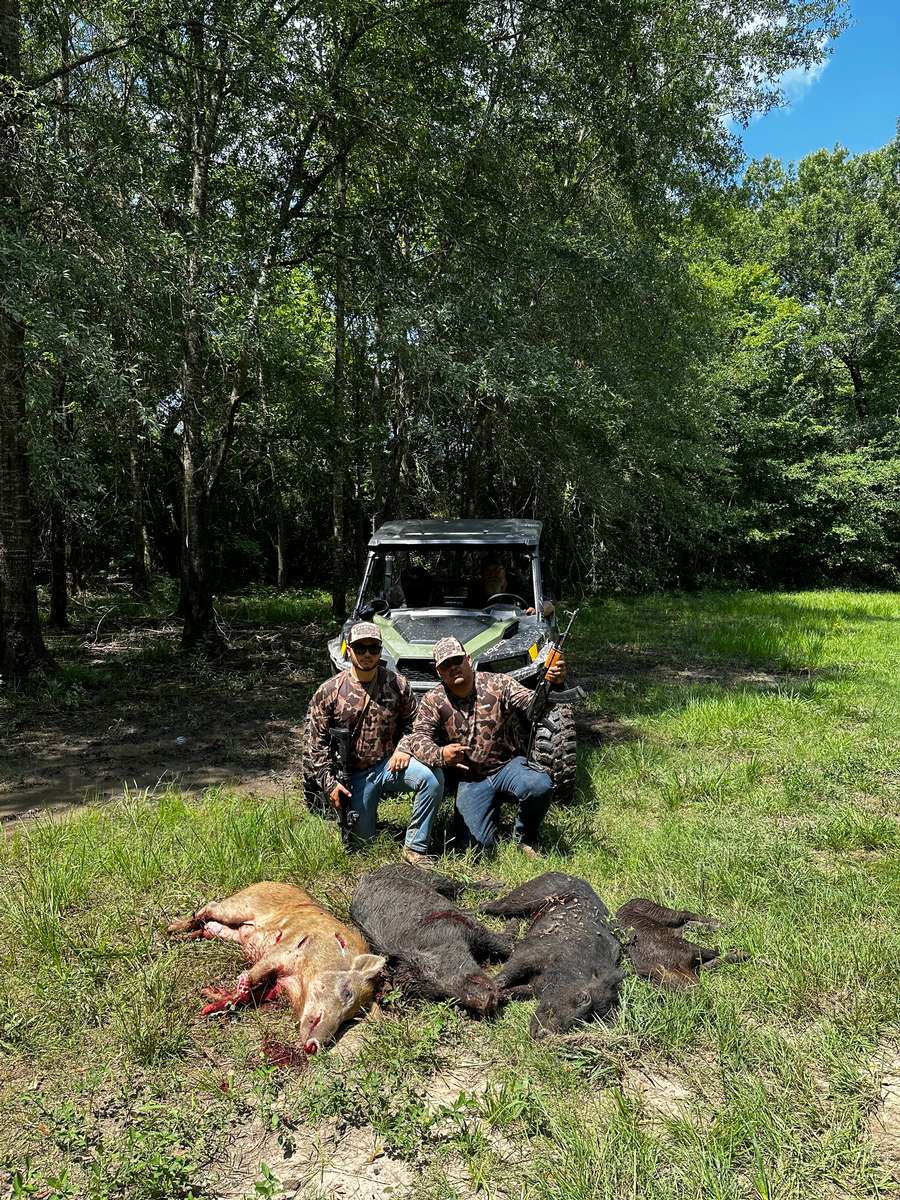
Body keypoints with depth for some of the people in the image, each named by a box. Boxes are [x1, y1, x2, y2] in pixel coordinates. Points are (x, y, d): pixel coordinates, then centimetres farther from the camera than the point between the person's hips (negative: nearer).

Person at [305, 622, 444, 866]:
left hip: (389, 764, 0)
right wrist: (329, 783, -9)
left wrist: (404, 749, -11)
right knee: (364, 840, 3)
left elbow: (411, 723, 9)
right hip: (354, 775, 0)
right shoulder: (328, 692, -6)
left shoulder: (397, 685, -3)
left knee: (432, 776, -29)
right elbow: (316, 742, -3)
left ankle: (414, 848, -16)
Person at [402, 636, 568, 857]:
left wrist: (553, 685, -36)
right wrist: (439, 755, -32)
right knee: (480, 843, -15)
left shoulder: (497, 684, -3)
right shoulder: (432, 701, 0)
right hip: (470, 780, 1)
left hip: (508, 766, 0)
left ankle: (525, 838, 0)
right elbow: (419, 737, -10)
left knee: (540, 786, -31)